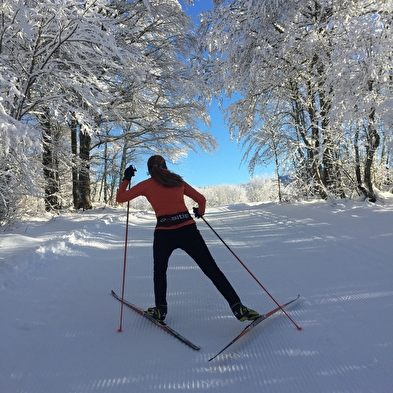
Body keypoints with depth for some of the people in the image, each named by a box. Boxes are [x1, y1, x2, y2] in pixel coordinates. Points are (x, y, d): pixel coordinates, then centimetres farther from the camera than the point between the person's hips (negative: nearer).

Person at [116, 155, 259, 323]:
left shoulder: (147, 184, 9)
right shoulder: (178, 181, 15)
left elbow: (120, 197, 15)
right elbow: (201, 199, 16)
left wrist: (126, 179, 28)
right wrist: (200, 212, 35)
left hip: (164, 233, -1)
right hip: (188, 230, 2)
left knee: (159, 270, 26)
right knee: (212, 269, 8)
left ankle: (160, 310, 31)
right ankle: (237, 307, 7)